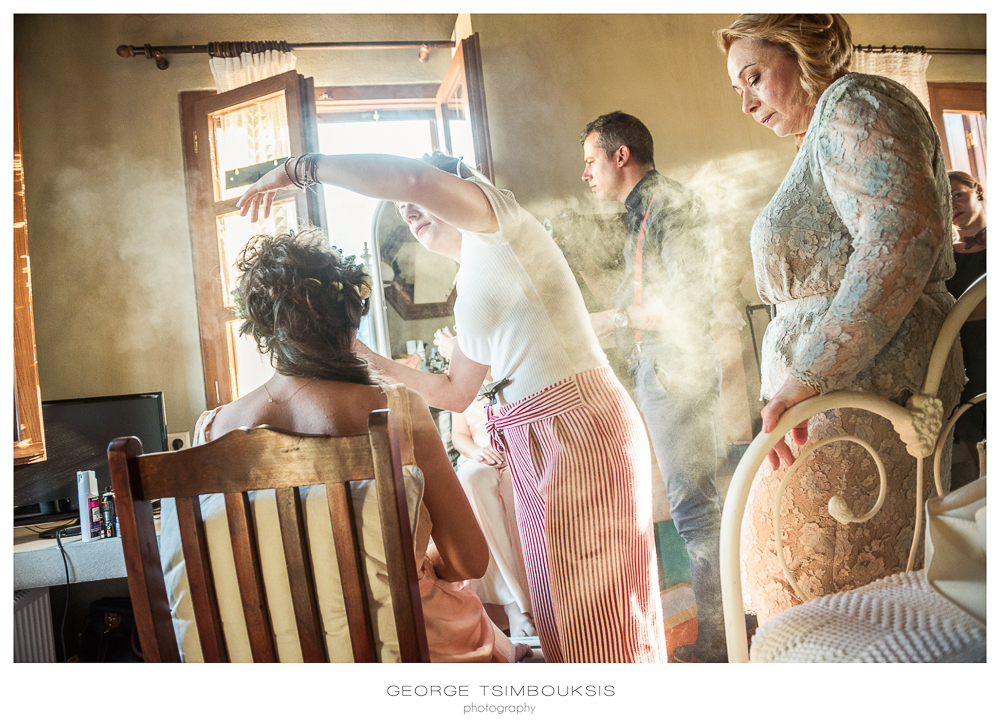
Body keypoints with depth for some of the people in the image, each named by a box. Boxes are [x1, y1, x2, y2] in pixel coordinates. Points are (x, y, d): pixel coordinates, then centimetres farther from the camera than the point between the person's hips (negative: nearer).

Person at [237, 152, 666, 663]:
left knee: (601, 618, 1)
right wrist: (371, 361, 20)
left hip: (583, 429, -9)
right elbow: (455, 392, 24)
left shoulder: (499, 224, -3)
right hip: (537, 450, 9)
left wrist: (301, 167, -12)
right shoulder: (470, 289, 21)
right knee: (561, 619, 15)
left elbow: (413, 177, -23)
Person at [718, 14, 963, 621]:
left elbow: (904, 238, -24)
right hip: (848, 385, 10)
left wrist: (805, 377, -27)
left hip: (859, 392, -10)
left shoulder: (852, 103, -8)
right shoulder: (821, 141, 22)